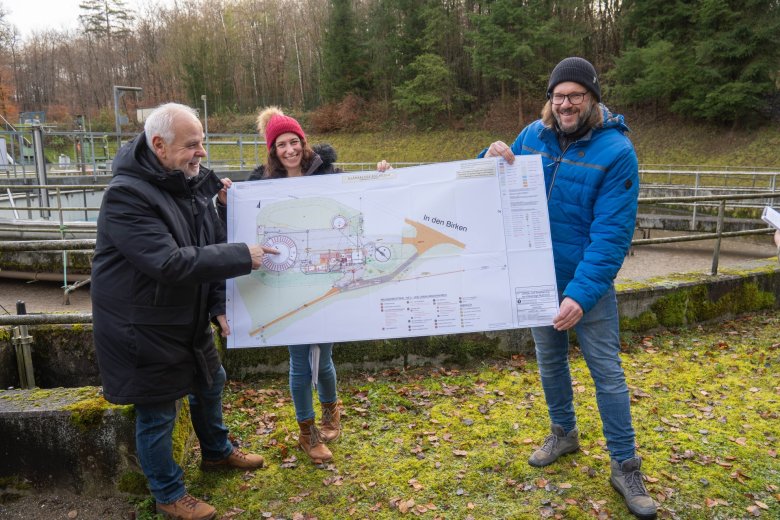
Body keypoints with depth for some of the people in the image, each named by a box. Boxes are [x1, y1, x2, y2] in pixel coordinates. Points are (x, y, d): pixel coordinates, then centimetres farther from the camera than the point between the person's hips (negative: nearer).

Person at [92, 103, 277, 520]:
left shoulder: (193, 183, 0)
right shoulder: (127, 195, -25)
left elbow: (212, 249, 4)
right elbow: (169, 263, -34)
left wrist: (219, 306, -4)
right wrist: (243, 257, -30)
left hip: (189, 318, 8)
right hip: (142, 328, -8)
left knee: (209, 382, 24)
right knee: (157, 414, 7)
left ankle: (216, 451, 50)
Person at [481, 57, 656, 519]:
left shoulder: (616, 151, -16)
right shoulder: (532, 136, -3)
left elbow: (612, 234, -21)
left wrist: (581, 293, -29)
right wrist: (492, 160, -14)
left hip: (590, 283, -4)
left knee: (607, 372, 3)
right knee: (550, 361, 18)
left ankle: (625, 466, 19)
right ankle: (564, 433, 40)